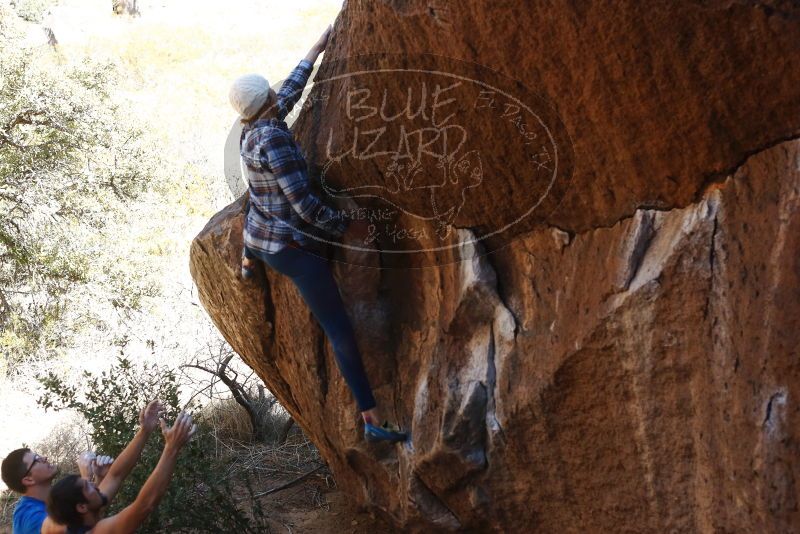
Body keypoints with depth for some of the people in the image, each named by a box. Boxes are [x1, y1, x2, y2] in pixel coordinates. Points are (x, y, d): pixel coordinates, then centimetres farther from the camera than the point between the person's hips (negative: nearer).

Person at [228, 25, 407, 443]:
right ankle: (372, 421, -11)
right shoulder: (273, 139, -24)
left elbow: (291, 90, 17)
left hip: (260, 238, 9)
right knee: (340, 331, -10)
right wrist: (345, 228, -12)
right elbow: (304, 204, -25)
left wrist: (317, 49, 25)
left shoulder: (249, 131, 2)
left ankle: (248, 263, 70)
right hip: (292, 249, -9)